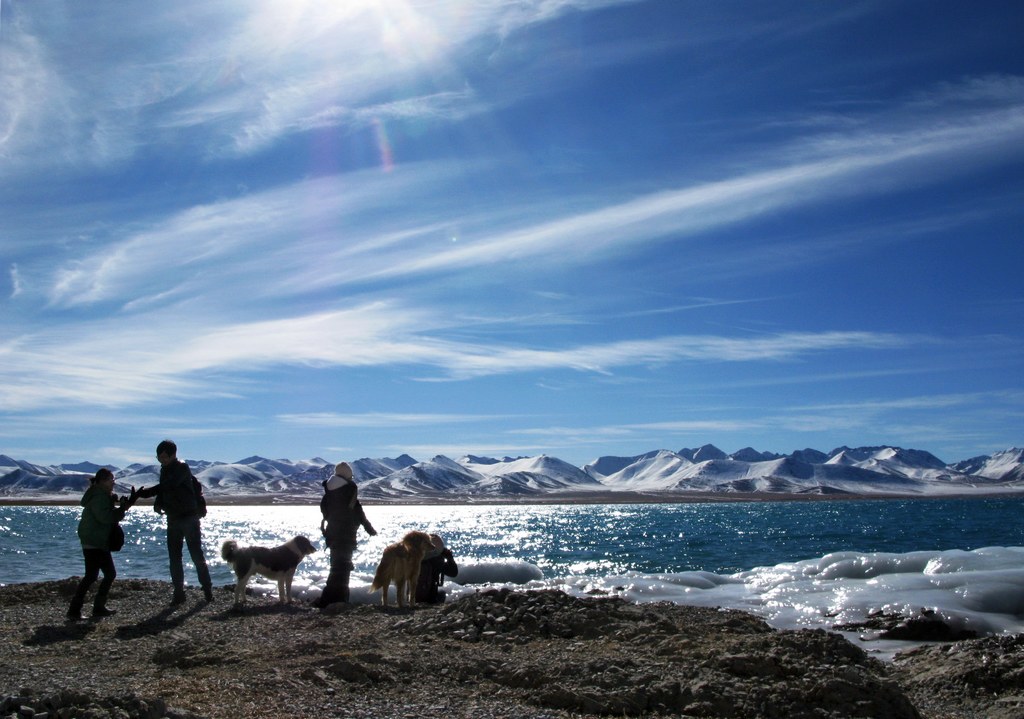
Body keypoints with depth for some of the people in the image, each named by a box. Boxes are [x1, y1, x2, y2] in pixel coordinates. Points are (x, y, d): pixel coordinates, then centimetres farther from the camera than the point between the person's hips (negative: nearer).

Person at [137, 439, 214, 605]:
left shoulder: (182, 468, -14)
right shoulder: (165, 470, 10)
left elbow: (166, 486, -27)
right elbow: (163, 490, 15)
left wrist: (141, 493, -25)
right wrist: (158, 503, -6)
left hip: (189, 517, -7)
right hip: (173, 518, 7)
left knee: (197, 555, -5)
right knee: (174, 558, 5)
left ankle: (208, 591, 3)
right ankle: (179, 593, 10)